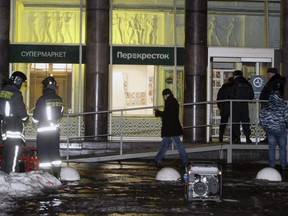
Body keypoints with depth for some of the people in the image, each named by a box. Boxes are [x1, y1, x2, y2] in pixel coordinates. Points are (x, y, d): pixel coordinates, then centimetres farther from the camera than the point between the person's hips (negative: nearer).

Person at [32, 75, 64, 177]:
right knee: (55, 151, 14)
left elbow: (36, 116, -11)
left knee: (43, 152, 2)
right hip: (55, 129, 5)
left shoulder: (42, 99, -16)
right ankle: (57, 173, 15)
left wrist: (36, 122, 11)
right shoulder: (59, 99, 0)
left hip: (43, 130, -5)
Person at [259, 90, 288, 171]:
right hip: (280, 130, -2)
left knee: (271, 148, 10)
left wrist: (265, 128, 16)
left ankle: (271, 166, 13)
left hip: (270, 130, 3)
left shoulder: (266, 107, 0)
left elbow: (262, 119, 3)